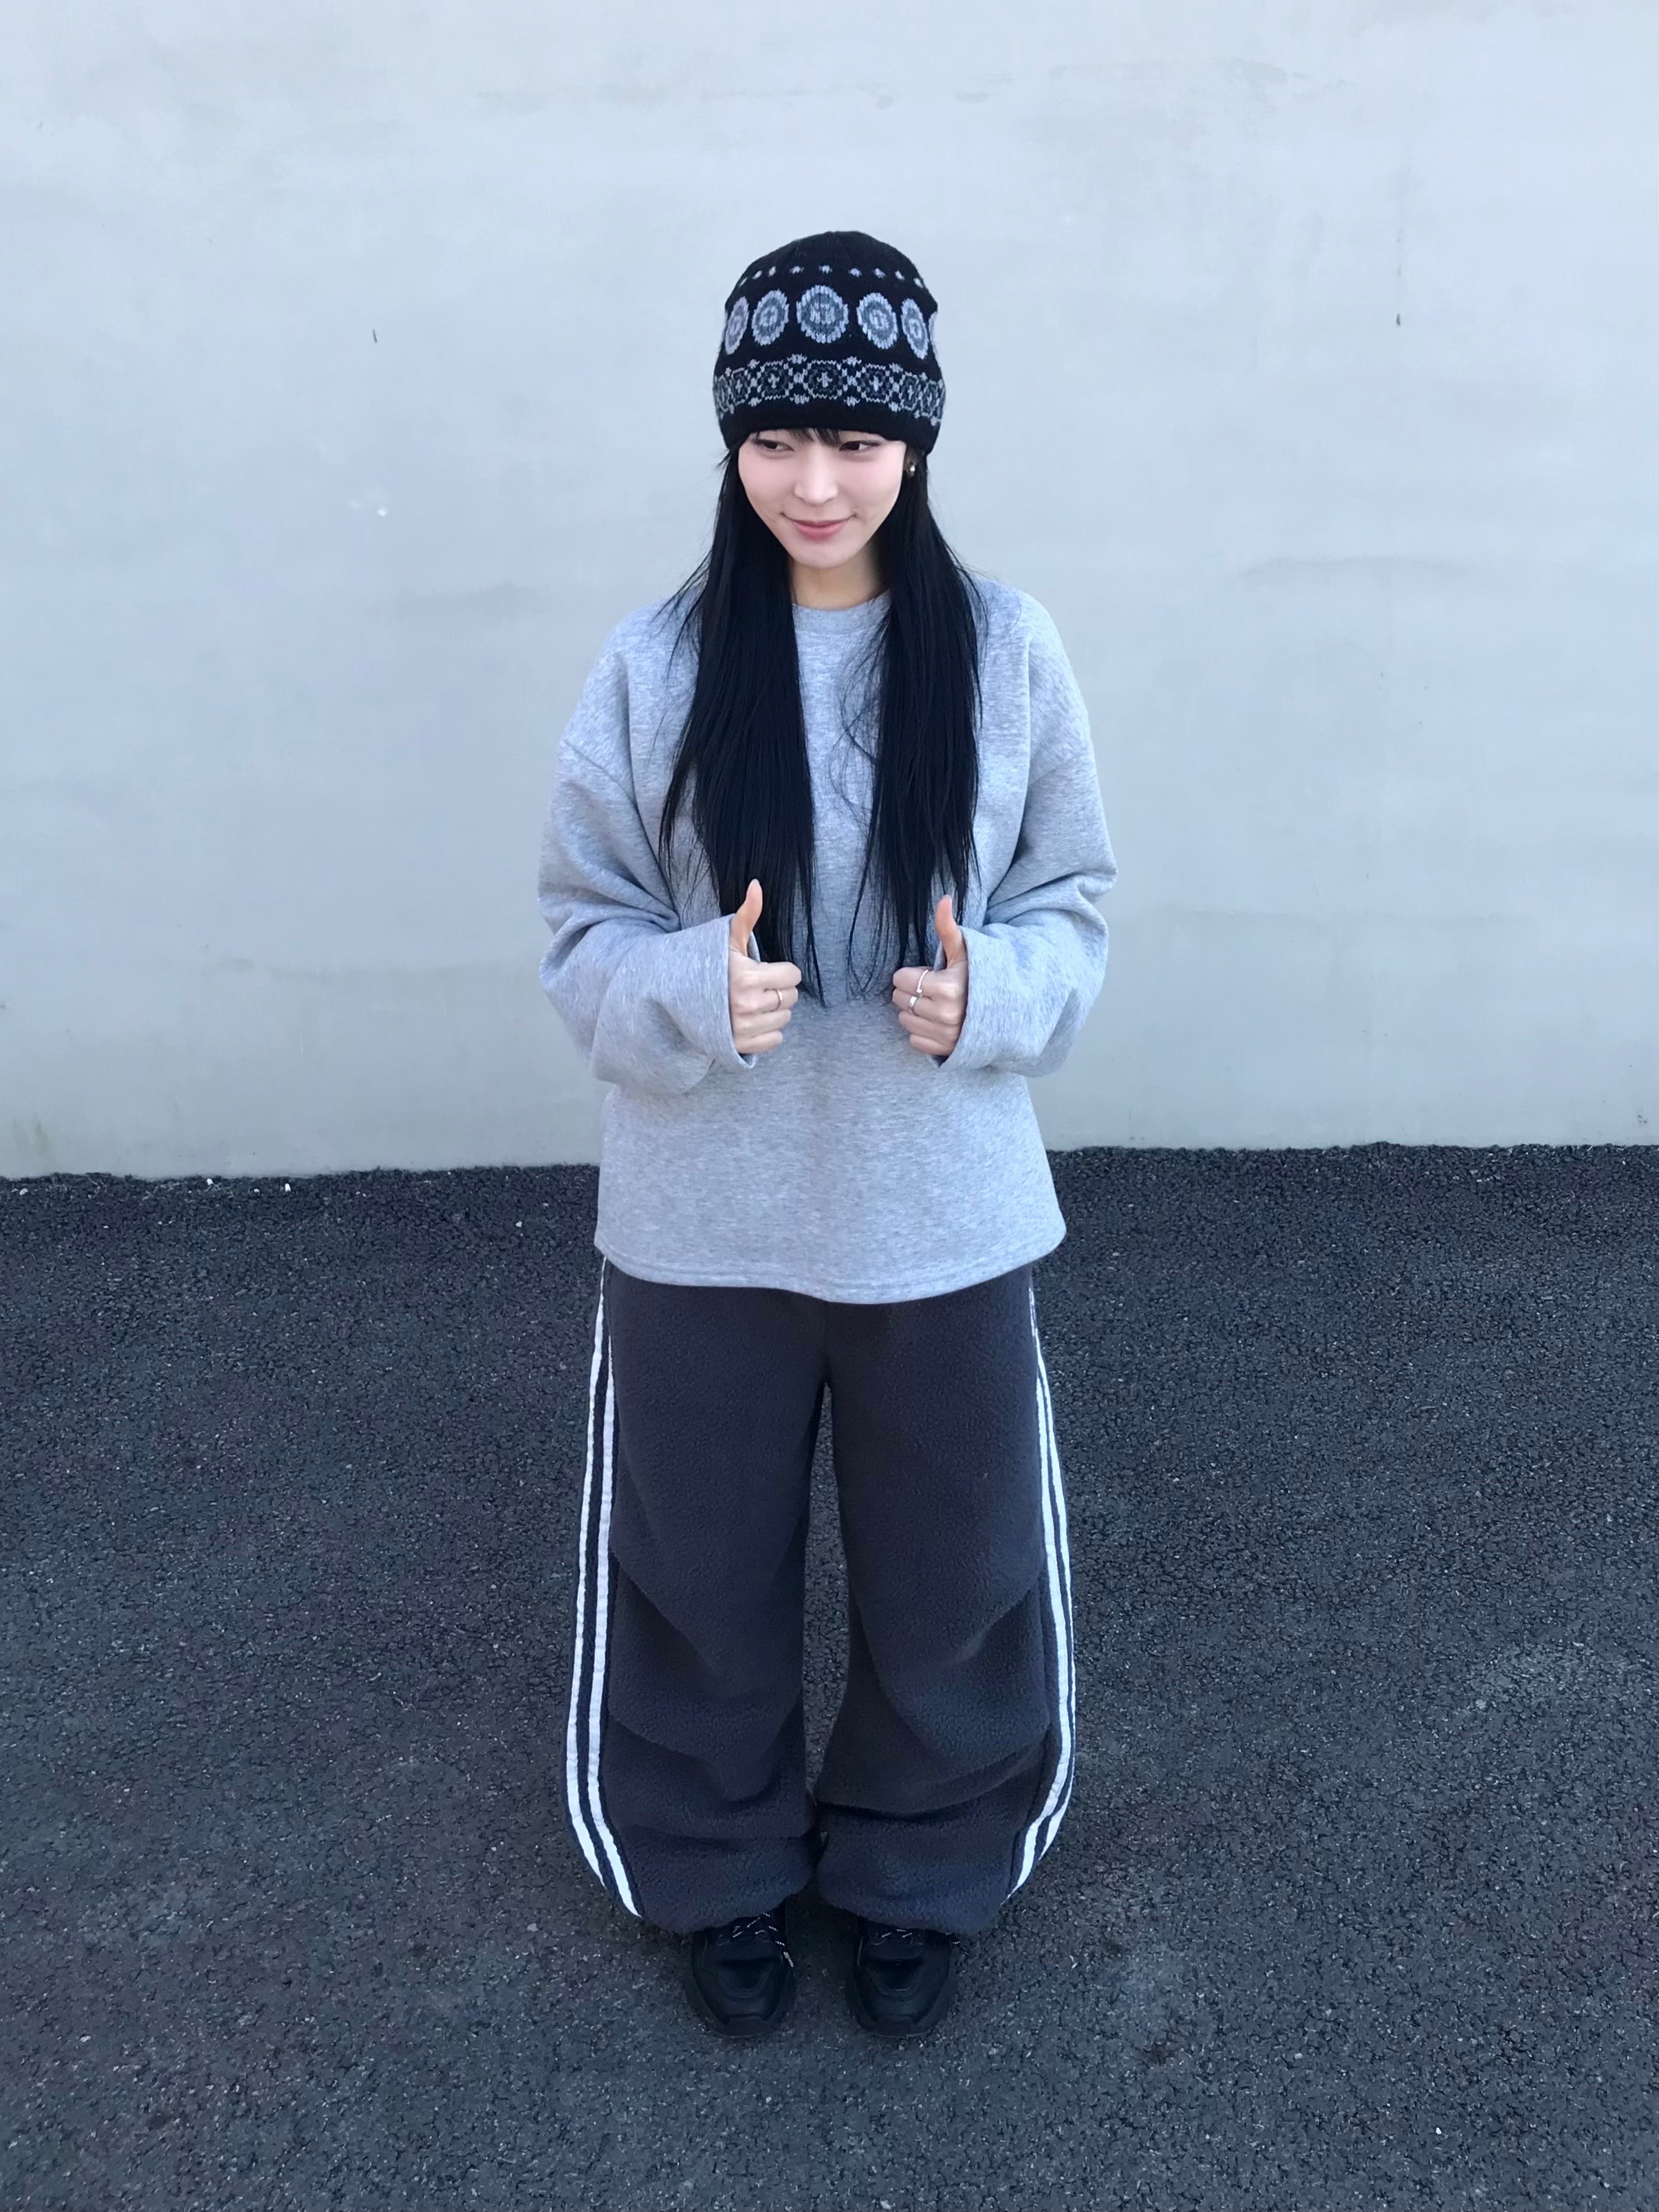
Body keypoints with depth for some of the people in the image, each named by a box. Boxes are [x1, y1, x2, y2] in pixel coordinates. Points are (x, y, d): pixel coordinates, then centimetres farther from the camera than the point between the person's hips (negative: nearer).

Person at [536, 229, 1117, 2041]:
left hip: (942, 1216, 1)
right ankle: (720, 1872, 46)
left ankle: (914, 1873, 46)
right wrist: (690, 990, -23)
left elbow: (1074, 903, 3)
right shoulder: (653, 664, -7)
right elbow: (582, 933, -2)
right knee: (701, 1571, 17)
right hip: (699, 1223, 0)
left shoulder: (1005, 650, -5)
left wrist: (988, 994, -17)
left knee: (949, 1569, 16)